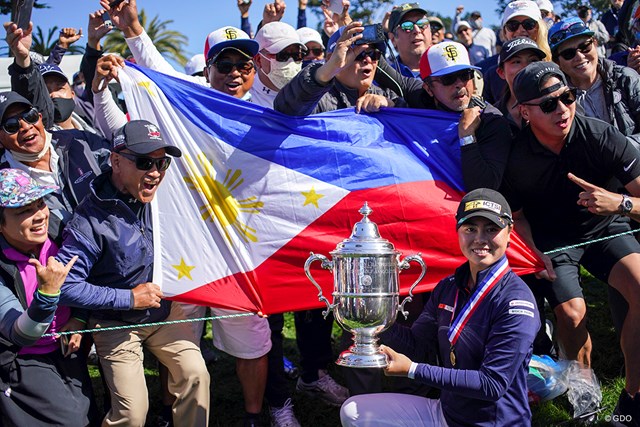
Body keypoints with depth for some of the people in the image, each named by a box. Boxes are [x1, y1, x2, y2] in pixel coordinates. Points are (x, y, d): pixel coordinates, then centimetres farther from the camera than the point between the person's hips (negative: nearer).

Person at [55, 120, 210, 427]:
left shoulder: (159, 197, -9)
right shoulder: (91, 219, -26)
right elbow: (66, 286, -27)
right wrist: (129, 298, -23)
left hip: (163, 311, 5)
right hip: (116, 324, -5)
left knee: (195, 374, -6)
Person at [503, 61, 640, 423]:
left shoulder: (602, 136, -22)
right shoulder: (516, 158, -19)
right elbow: (516, 214, -1)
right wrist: (534, 252, -17)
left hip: (604, 228, 1)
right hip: (552, 239, 0)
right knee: (572, 314, -21)